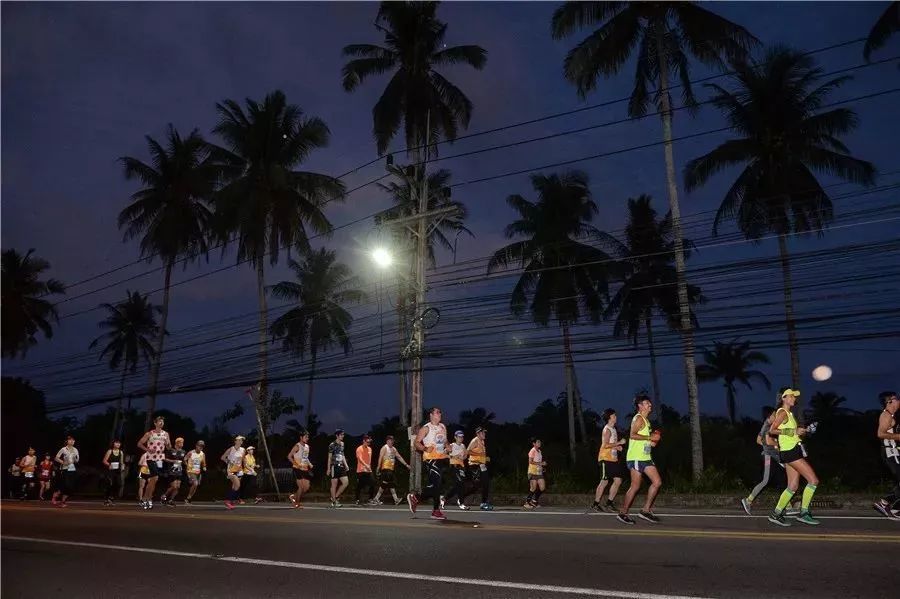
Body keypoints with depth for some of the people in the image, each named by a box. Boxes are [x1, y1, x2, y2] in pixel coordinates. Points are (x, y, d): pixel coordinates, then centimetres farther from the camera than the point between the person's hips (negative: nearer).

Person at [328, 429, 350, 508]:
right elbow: (329, 457, -7)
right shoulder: (332, 445, -8)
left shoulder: (342, 444, 13)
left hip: (341, 466, 7)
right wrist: (328, 469, -9)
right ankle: (334, 502, 7)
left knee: (346, 482, 0)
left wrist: (345, 465, 12)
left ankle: (335, 497, 14)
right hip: (334, 466, -7)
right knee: (334, 484, -1)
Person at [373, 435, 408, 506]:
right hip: (385, 468, -8)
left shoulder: (394, 449, 18)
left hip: (391, 469, 9)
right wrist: (378, 467, -21)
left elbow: (399, 457, 20)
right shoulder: (384, 448, -6)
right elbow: (380, 457, -13)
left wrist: (406, 464, 16)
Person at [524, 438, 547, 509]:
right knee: (533, 488, -5)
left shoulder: (539, 451, 15)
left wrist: (543, 464, 5)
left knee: (542, 487, 2)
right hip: (533, 472, -8)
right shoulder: (532, 451, -11)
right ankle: (527, 502, 7)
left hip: (539, 472, 8)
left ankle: (534, 501, 16)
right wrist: (540, 463, -20)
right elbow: (530, 461, -20)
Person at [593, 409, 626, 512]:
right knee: (604, 482, -4)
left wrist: (617, 447, 6)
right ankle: (595, 504, 5)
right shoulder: (607, 430, -12)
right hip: (606, 459, -9)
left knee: (618, 480, 5)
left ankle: (609, 503, 12)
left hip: (613, 459, 9)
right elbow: (605, 445, -22)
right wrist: (619, 443, -17)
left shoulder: (613, 429, 16)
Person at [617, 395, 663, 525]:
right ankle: (623, 513, 6)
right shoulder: (639, 418, -10)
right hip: (636, 457, -9)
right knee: (635, 486, -5)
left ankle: (646, 510, 8)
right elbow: (632, 435, -22)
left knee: (657, 482, 2)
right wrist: (650, 437, -18)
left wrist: (653, 440, 10)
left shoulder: (646, 420, 19)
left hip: (646, 457, 9)